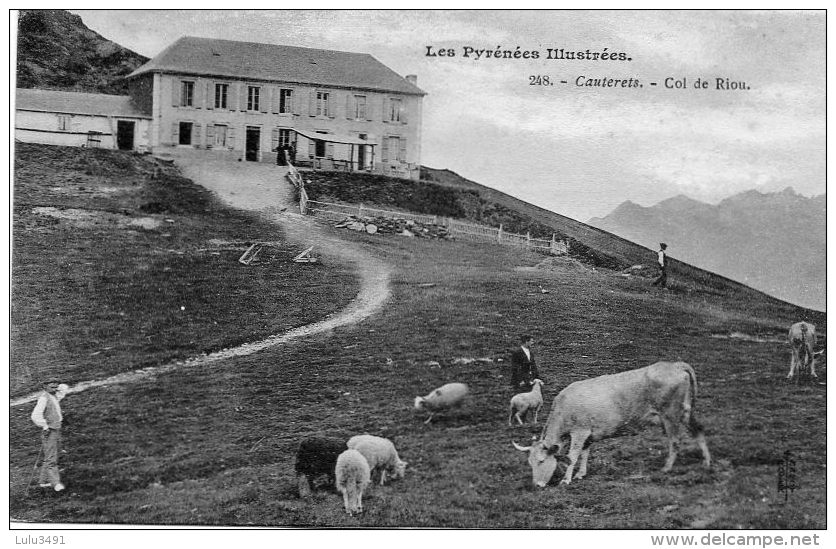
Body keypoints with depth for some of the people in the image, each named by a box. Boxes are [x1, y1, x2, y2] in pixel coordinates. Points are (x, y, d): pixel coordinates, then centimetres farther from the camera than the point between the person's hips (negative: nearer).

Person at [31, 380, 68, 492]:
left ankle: (44, 481, 19)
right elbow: (35, 415, -23)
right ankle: (56, 483, -15)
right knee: (50, 459, -10)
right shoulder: (44, 398, -14)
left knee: (51, 458, 12)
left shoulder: (55, 397, 10)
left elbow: (63, 388, 30)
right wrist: (45, 426, -17)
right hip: (49, 432, -9)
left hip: (56, 431, 9)